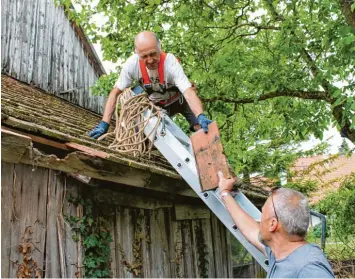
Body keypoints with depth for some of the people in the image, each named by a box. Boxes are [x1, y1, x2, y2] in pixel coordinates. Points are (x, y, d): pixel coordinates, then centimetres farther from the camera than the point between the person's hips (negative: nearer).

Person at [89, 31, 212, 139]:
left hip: (178, 99, -2)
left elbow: (189, 92, -46)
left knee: (202, 129, -18)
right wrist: (104, 123, -26)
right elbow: (115, 93, -19)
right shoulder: (132, 64, -28)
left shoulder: (170, 62, -36)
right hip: (155, 104, 2)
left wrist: (201, 117, -63)